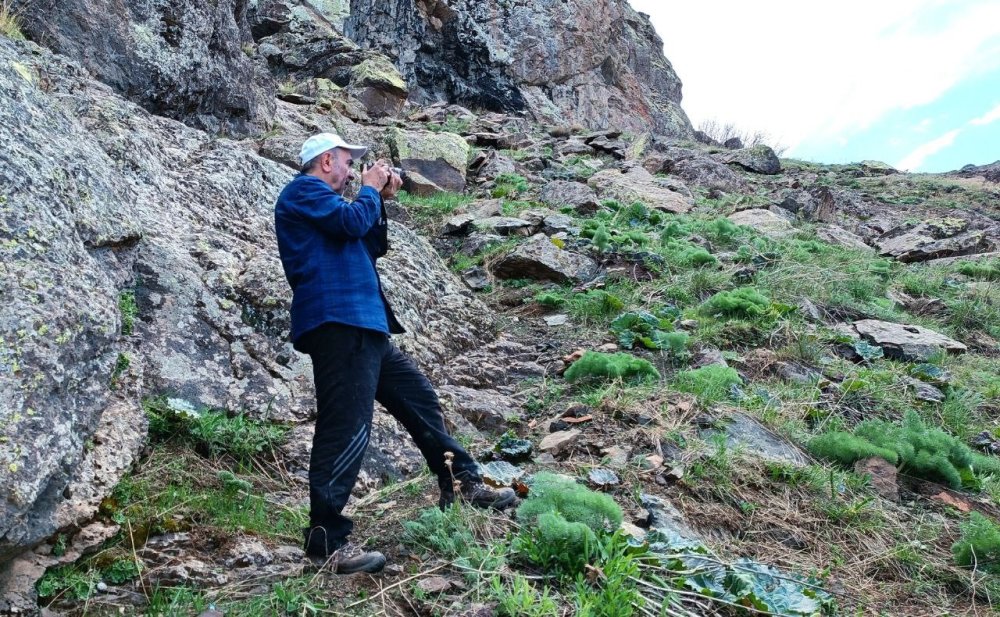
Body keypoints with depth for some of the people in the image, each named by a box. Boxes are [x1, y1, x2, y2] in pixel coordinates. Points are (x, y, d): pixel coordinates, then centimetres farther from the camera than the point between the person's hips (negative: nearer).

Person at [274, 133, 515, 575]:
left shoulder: (322, 198, 28)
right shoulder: (304, 189, -1)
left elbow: (371, 246, 26)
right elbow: (352, 222, -16)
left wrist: (380, 201, 16)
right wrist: (370, 189, 2)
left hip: (362, 326, 11)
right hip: (337, 321, -11)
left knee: (417, 395, 15)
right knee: (347, 427, -14)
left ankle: (462, 484, 24)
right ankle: (326, 537, -10)